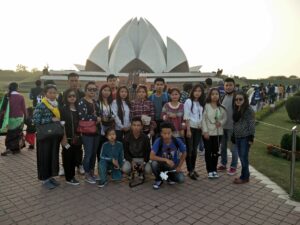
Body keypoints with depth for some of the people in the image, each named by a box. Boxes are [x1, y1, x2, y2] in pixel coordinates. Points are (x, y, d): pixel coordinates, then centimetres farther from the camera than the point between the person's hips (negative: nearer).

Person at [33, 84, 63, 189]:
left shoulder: (58, 105, 9)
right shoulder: (41, 106, -10)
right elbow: (36, 121, -19)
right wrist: (51, 119, -19)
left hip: (55, 135, 6)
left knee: (54, 156, 12)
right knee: (45, 157, 3)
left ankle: (51, 176, 26)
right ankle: (44, 179, 15)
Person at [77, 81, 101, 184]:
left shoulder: (96, 102, 14)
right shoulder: (81, 102, -10)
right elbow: (82, 117, -22)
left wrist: (99, 119, -6)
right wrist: (96, 119, -11)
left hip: (96, 131, 7)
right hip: (87, 132, -7)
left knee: (94, 153, 13)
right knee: (88, 154, -1)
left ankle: (92, 172, 26)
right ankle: (87, 175, 14)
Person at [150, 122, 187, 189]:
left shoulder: (177, 141, -20)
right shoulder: (158, 141, -25)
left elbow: (184, 153, -3)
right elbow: (152, 157, -33)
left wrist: (179, 167, -5)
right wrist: (166, 160, -40)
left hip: (173, 165, 1)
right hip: (162, 164, -1)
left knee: (181, 179, -22)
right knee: (154, 163, -34)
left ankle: (170, 177, 15)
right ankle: (158, 180, -2)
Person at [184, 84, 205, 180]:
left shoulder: (201, 103, 9)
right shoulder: (188, 101, -6)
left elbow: (202, 116, 11)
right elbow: (186, 117, -10)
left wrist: (202, 128, 3)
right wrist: (188, 130, -14)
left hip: (198, 129, 5)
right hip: (190, 128, -5)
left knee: (195, 150, 11)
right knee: (189, 150, -1)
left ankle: (193, 169, 21)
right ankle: (190, 171, 5)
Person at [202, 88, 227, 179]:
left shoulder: (221, 107, 5)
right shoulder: (206, 106, -7)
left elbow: (225, 117, 13)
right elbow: (203, 119, -9)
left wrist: (221, 122, -9)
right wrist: (205, 131, -14)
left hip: (218, 132, 4)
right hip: (208, 132, -3)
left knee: (215, 151, 11)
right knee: (208, 151, 3)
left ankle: (214, 170, 23)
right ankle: (210, 170, 13)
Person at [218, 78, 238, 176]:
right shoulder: (223, 97, 10)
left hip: (232, 127, -7)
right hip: (222, 126, 7)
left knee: (233, 148, 5)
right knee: (223, 146, 16)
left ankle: (233, 167, 19)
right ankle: (223, 164, 30)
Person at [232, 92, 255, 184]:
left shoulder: (249, 110, -9)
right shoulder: (236, 110, 13)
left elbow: (252, 124, -11)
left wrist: (251, 137, -15)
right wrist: (233, 136, 17)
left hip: (245, 137, -7)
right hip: (237, 137, 7)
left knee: (244, 157, -3)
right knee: (241, 157, 12)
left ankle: (244, 177, 9)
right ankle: (244, 175, 23)